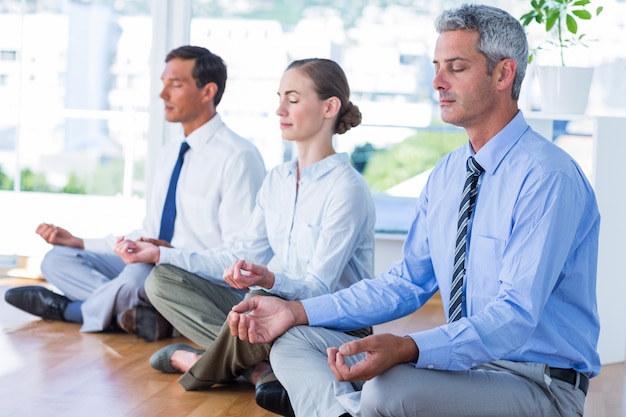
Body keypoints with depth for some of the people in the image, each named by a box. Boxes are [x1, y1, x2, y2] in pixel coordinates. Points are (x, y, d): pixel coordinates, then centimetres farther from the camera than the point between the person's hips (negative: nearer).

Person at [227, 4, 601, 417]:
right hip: (462, 361, 9)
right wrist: (297, 312, 3)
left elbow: (515, 315, -26)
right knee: (294, 342, -2)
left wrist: (406, 348, -40)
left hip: (538, 384, -9)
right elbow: (406, 283, 14)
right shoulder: (447, 173, 11)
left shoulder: (548, 177, -17)